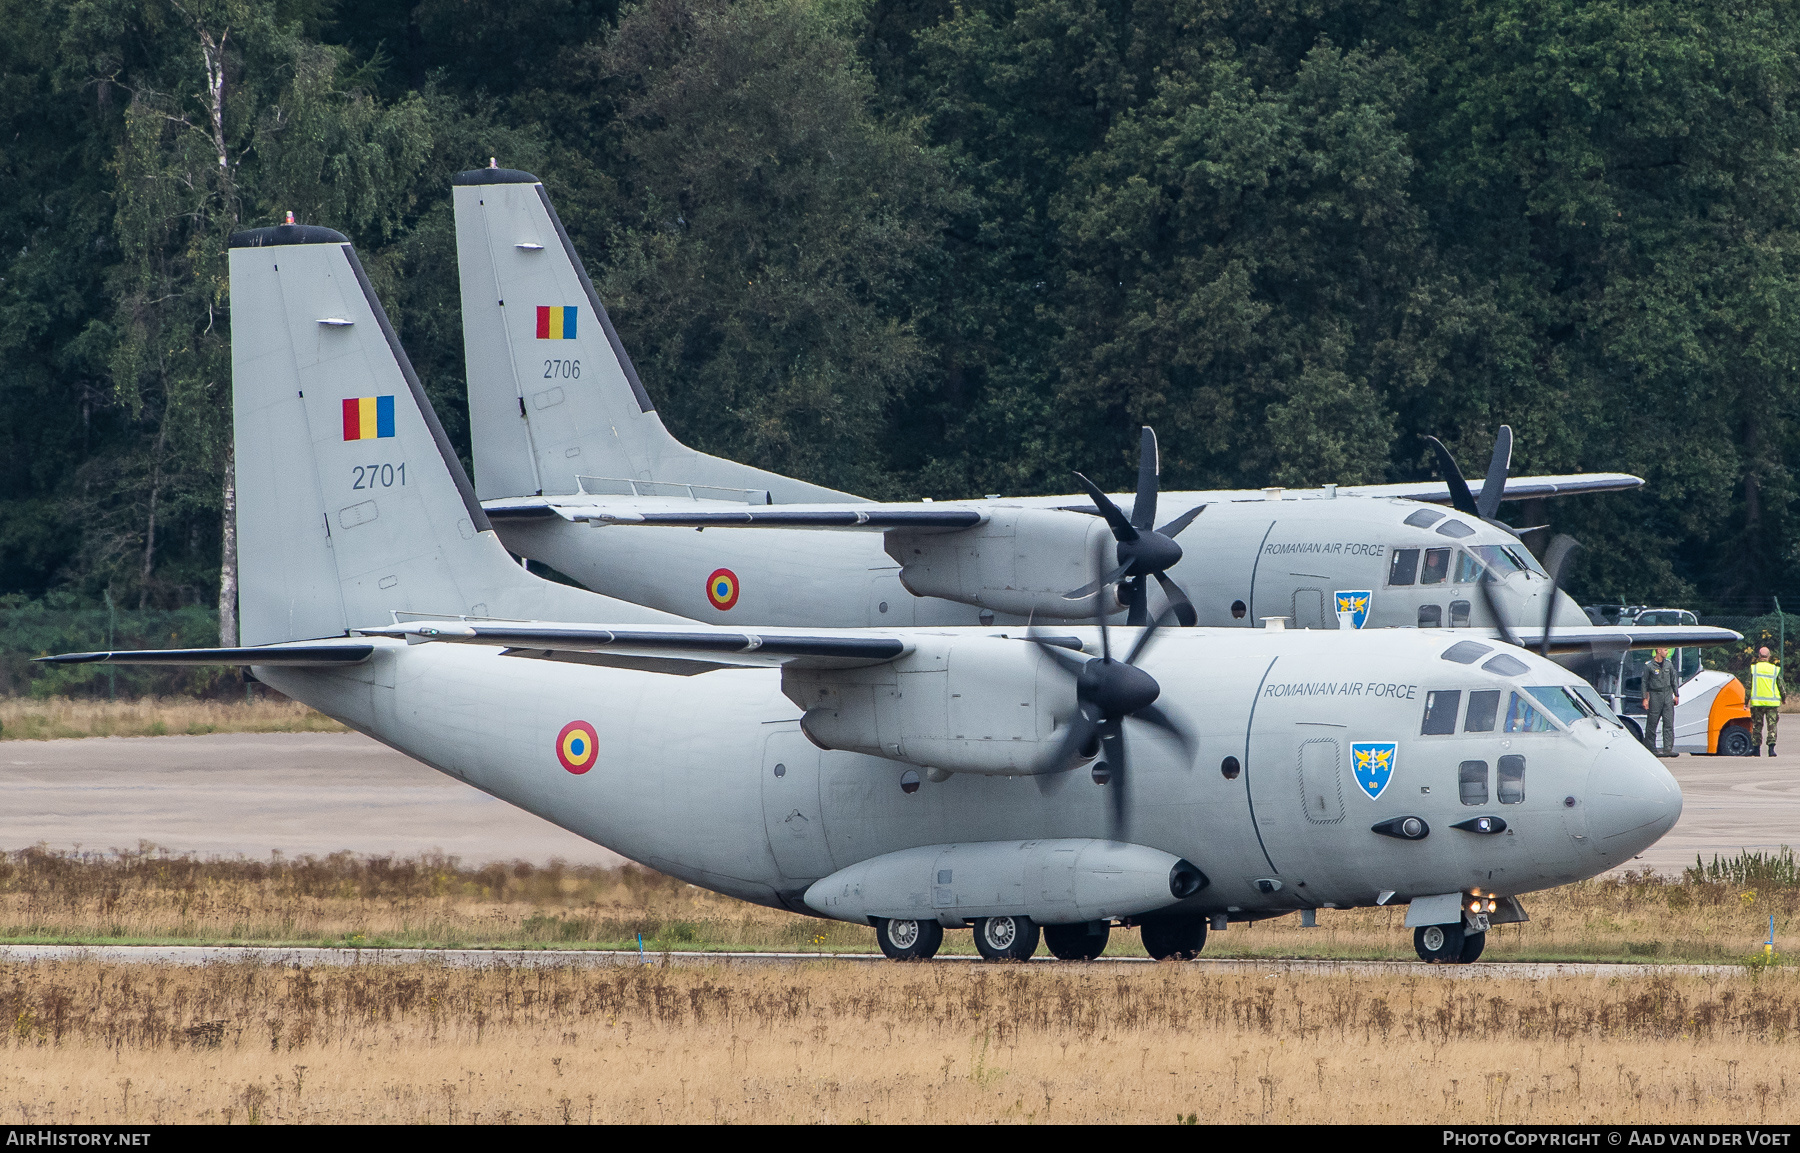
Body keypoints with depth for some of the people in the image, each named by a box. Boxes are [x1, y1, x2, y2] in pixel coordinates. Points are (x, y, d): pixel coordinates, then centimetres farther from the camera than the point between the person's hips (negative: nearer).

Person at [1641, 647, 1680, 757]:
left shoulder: (1668, 664, 10)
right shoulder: (1649, 666, -3)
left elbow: (1673, 680, 17)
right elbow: (1644, 683, 0)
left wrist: (1676, 695, 15)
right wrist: (1645, 698, -4)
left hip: (1667, 694, 4)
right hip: (1655, 694, -3)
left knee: (1669, 723, -5)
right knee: (1652, 723, -1)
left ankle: (1668, 748, -8)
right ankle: (1651, 747, 8)